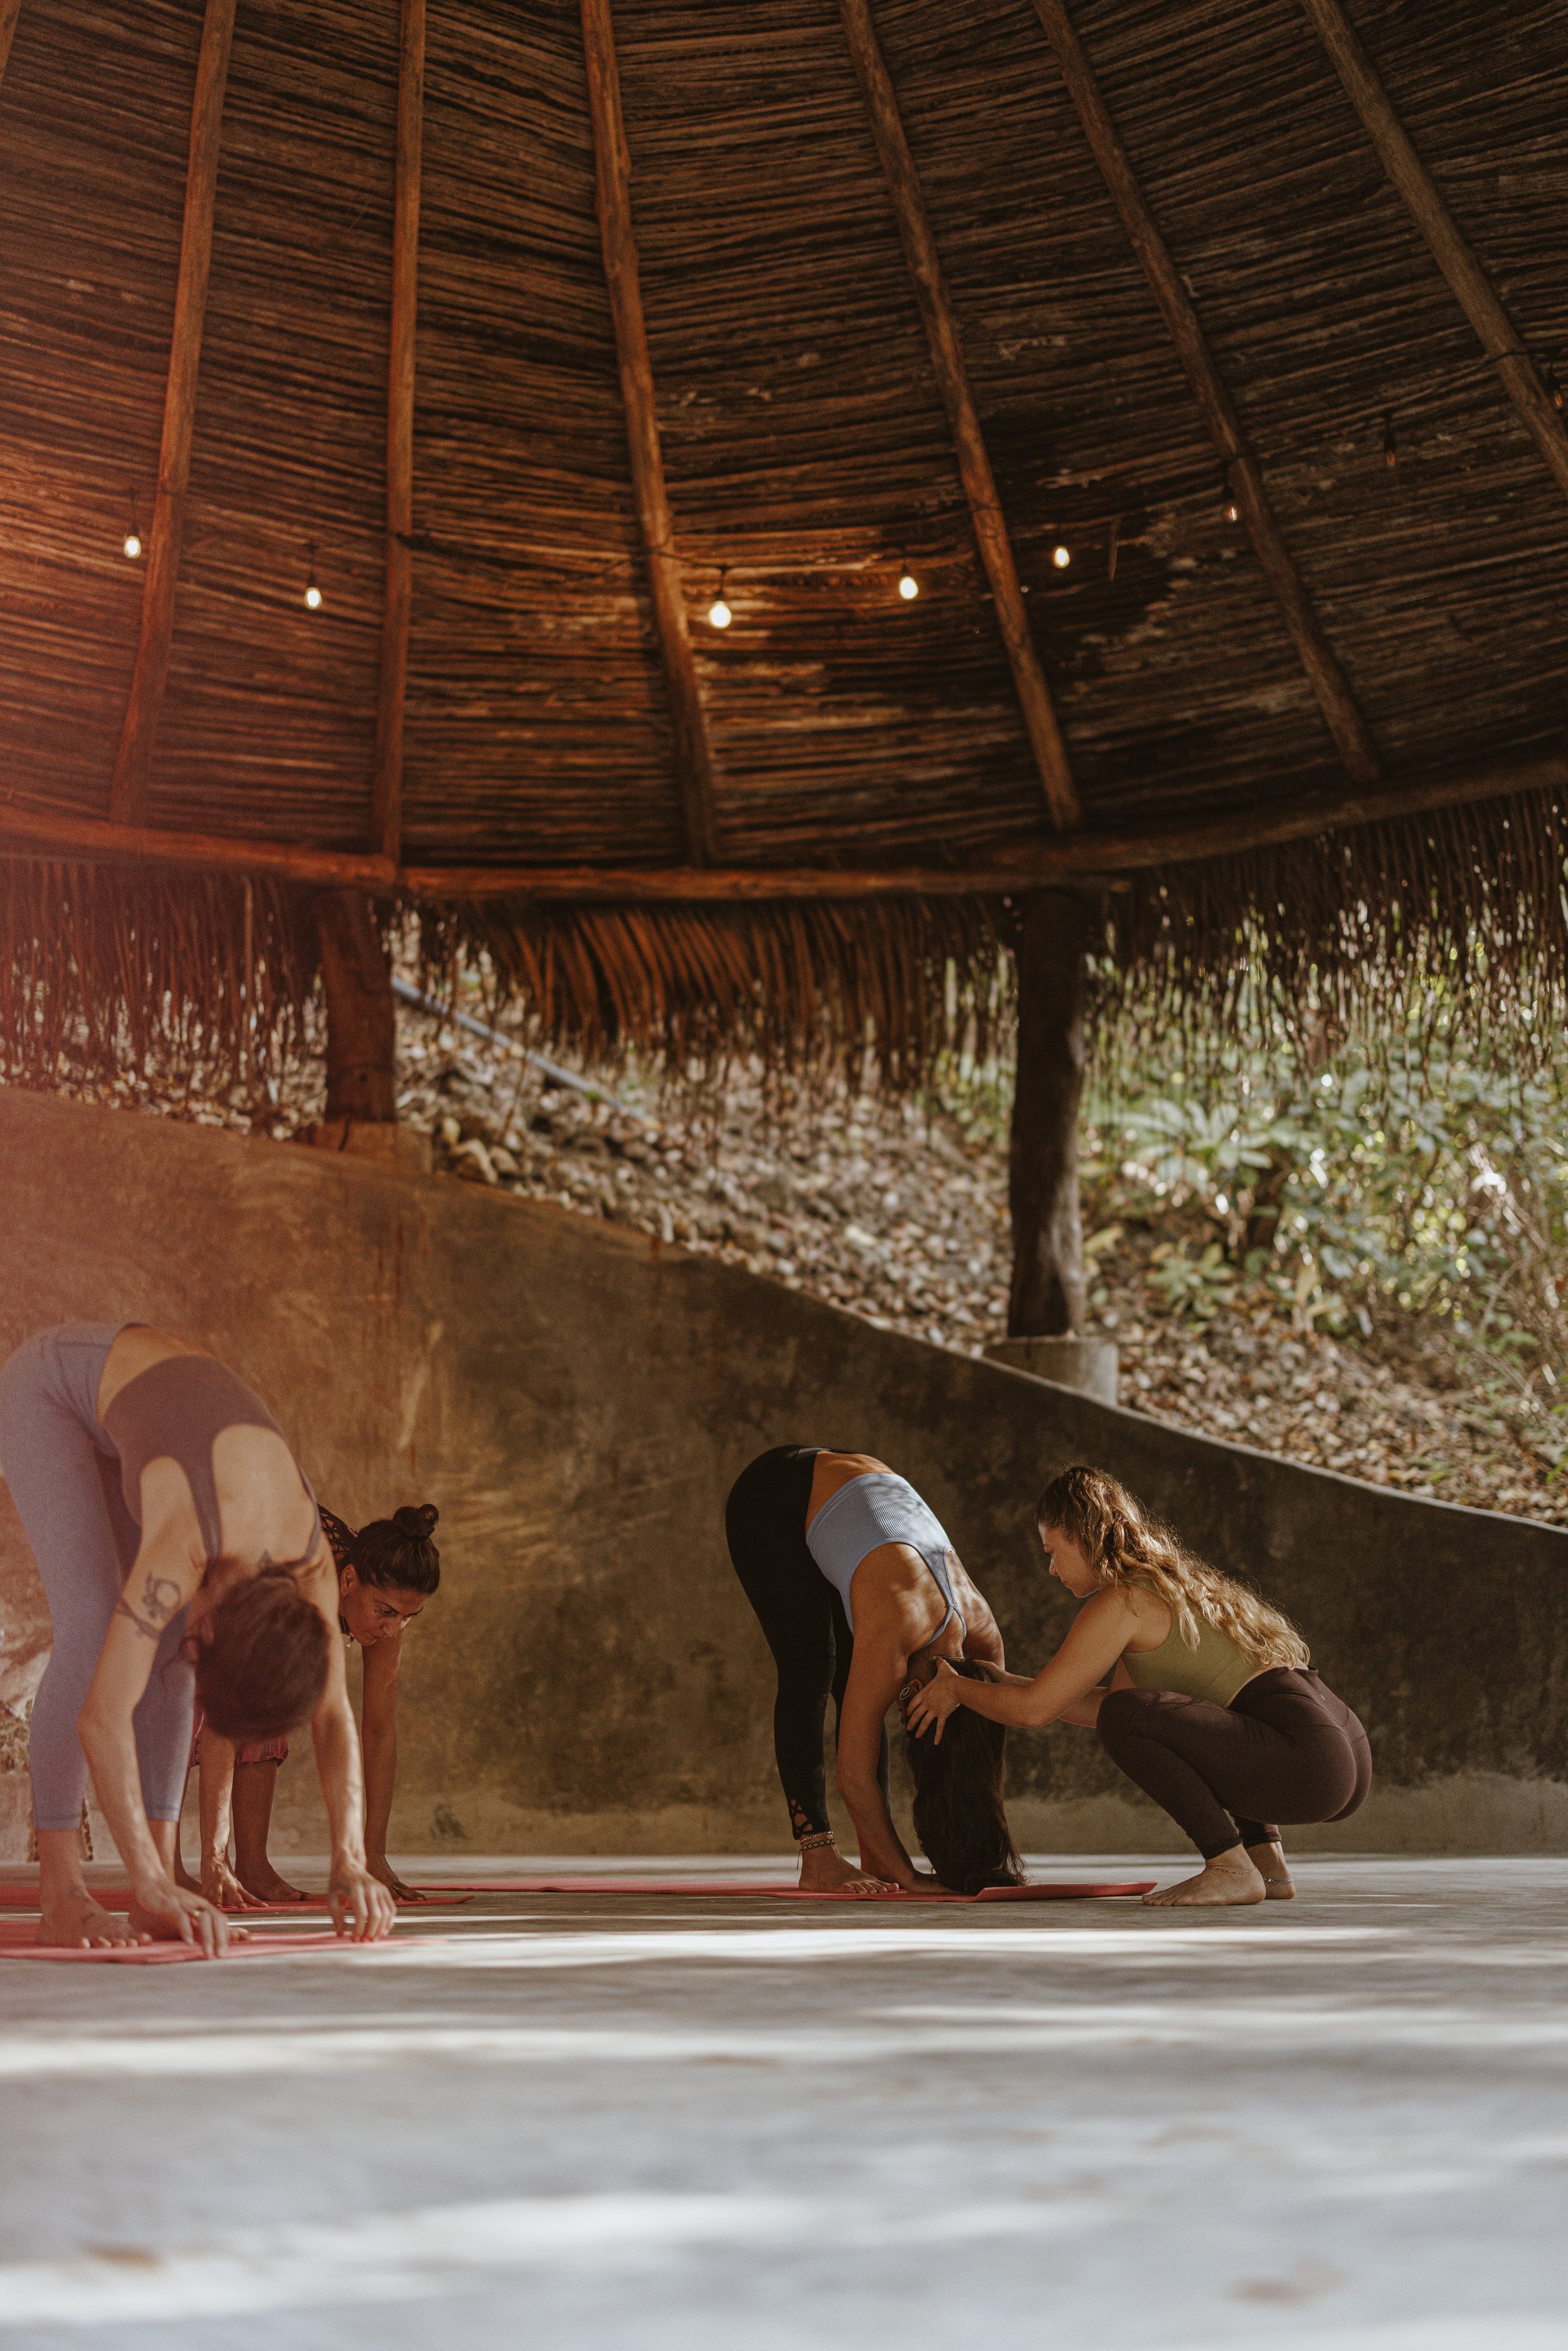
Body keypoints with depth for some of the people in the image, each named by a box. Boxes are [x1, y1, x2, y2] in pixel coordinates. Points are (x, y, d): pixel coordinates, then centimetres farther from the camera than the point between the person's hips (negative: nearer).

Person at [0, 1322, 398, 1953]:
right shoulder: (182, 1551, -38)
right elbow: (102, 1717, -42)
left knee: (162, 1648, -4)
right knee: (93, 1629, -20)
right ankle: (60, 1898, -16)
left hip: (135, 1383, 6)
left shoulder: (309, 1557, -19)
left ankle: (157, 1889, -2)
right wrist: (153, 1884, -46)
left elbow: (335, 1716, -13)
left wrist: (350, 1866, -23)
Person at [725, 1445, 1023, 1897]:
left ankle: (874, 1860, -1)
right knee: (811, 1673, -15)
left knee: (854, 1686, -2)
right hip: (770, 1499, -6)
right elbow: (854, 1775, -30)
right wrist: (907, 1876, -26)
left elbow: (983, 1771, -5)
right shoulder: (893, 1636, -35)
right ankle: (818, 1861, -13)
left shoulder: (984, 1637, -16)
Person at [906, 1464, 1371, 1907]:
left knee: (1127, 1717, -15)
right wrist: (1005, 1685, 31)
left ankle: (1232, 1870, -9)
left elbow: (1033, 1711, -2)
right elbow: (1107, 1698, 31)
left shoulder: (1122, 1601, -5)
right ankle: (1268, 1863, 16)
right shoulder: (1174, 1583, 23)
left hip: (1307, 1762, -10)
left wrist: (956, 1689, 15)